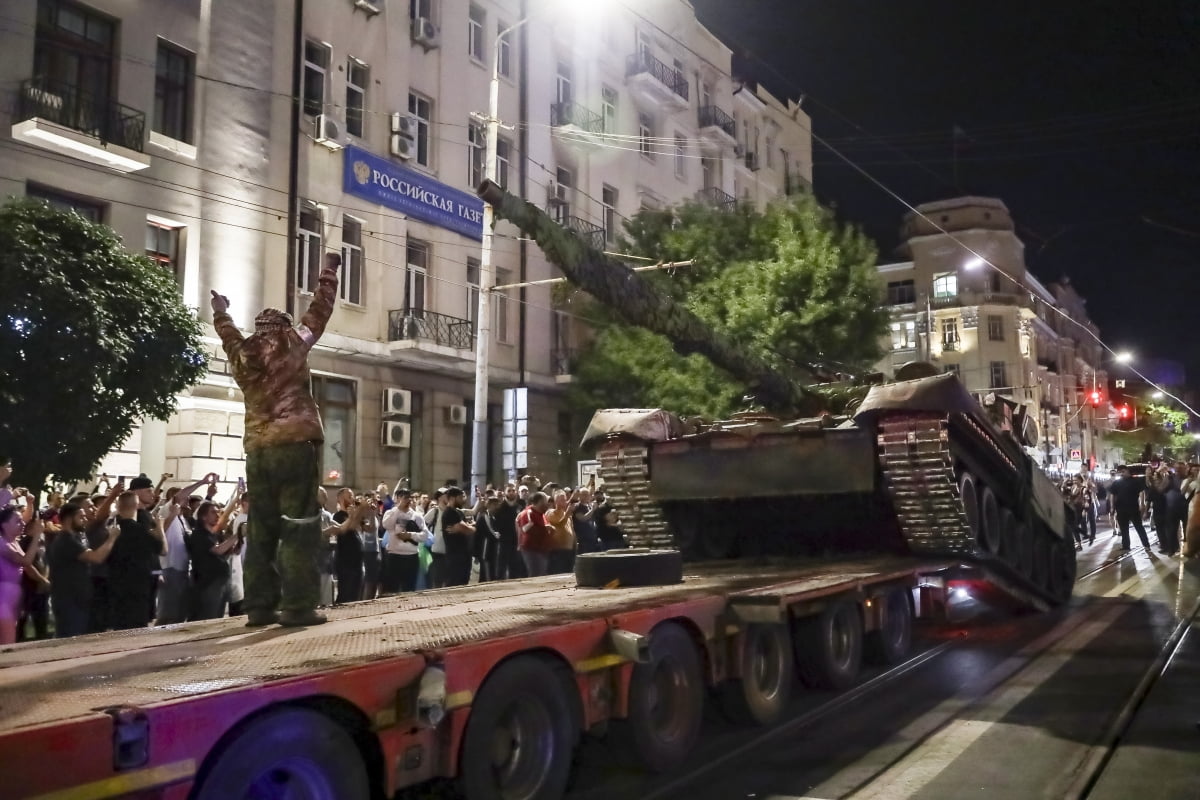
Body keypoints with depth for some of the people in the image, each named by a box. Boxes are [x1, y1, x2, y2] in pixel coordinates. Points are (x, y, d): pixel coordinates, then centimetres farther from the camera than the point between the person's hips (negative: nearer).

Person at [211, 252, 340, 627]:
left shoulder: (241, 355, 14)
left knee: (261, 530, 9)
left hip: (257, 450, 5)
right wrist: (329, 269, 21)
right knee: (300, 527, -5)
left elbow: (229, 333, 35)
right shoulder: (292, 344, 3)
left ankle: (260, 607, 10)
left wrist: (220, 311, 54)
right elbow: (319, 310, 9)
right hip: (296, 445, -5)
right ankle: (298, 607, -9)